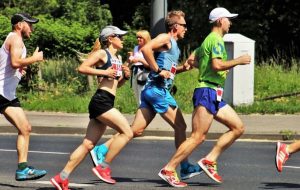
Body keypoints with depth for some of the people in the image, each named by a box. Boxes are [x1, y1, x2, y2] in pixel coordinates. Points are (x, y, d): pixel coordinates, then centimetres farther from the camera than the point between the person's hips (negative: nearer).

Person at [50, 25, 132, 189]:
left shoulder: (118, 58, 23)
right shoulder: (102, 53, -3)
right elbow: (82, 68, -13)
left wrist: (125, 76, 11)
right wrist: (104, 72, -17)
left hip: (106, 104, 9)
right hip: (101, 101, -9)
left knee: (88, 145, 6)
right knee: (127, 133, -15)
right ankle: (103, 167, -11)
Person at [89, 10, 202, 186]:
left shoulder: (173, 44, 22)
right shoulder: (165, 38, -6)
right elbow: (146, 48, -23)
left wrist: (182, 68, 14)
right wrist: (158, 70, -21)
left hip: (155, 91, 9)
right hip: (158, 90, -9)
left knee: (136, 130, 3)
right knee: (180, 126, -2)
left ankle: (102, 151, -2)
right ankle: (185, 168, 3)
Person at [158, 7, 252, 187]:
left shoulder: (208, 40, 20)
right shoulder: (216, 40, -11)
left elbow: (191, 60, 25)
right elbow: (217, 65, -23)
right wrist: (239, 61, -12)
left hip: (215, 96, 10)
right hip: (207, 92, -10)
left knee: (238, 127, 7)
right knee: (198, 137, -13)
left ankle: (210, 160, 4)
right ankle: (168, 170, -10)